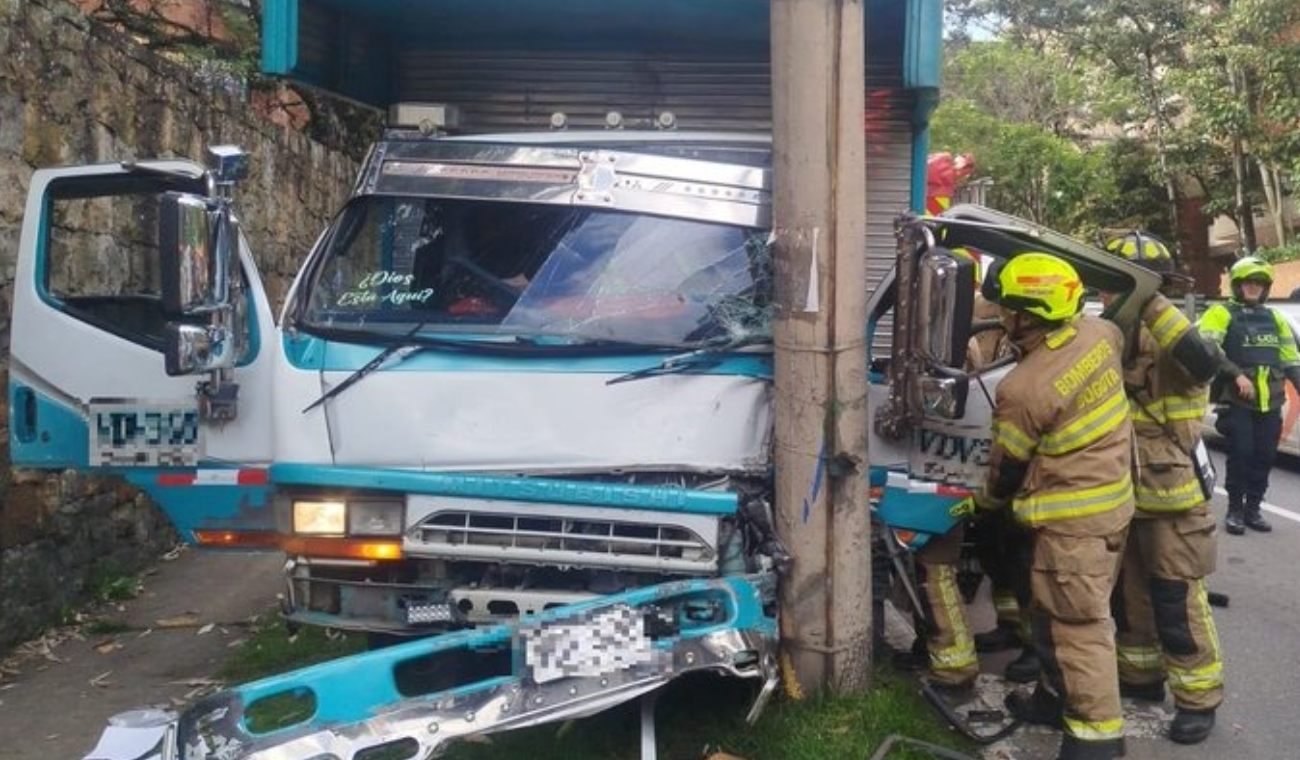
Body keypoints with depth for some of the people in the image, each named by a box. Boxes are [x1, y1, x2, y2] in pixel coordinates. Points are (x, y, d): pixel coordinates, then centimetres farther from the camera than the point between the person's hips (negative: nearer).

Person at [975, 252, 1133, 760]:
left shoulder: (1023, 389, -23)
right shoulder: (1099, 334, -3)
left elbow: (1009, 468, -8)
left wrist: (983, 503, 11)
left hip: (1074, 519, -9)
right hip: (1114, 500, 9)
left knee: (1078, 626, -1)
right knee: (1054, 613, 21)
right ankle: (1059, 696, 35)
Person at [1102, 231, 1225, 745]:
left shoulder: (1170, 341, -15)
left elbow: (1206, 360, -39)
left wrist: (1151, 304, -36)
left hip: (1172, 500, -8)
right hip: (1124, 499, 8)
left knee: (1177, 604, 0)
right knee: (1128, 596, 19)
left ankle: (1198, 699, 14)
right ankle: (1142, 674, 36)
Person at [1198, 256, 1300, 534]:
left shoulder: (1274, 318, 18)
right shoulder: (1221, 314, -1)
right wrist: (1237, 374, -22)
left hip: (1270, 403, 5)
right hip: (1237, 401, -5)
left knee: (1264, 457, 5)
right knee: (1241, 455, -8)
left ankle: (1252, 509, 16)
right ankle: (1235, 510, 4)